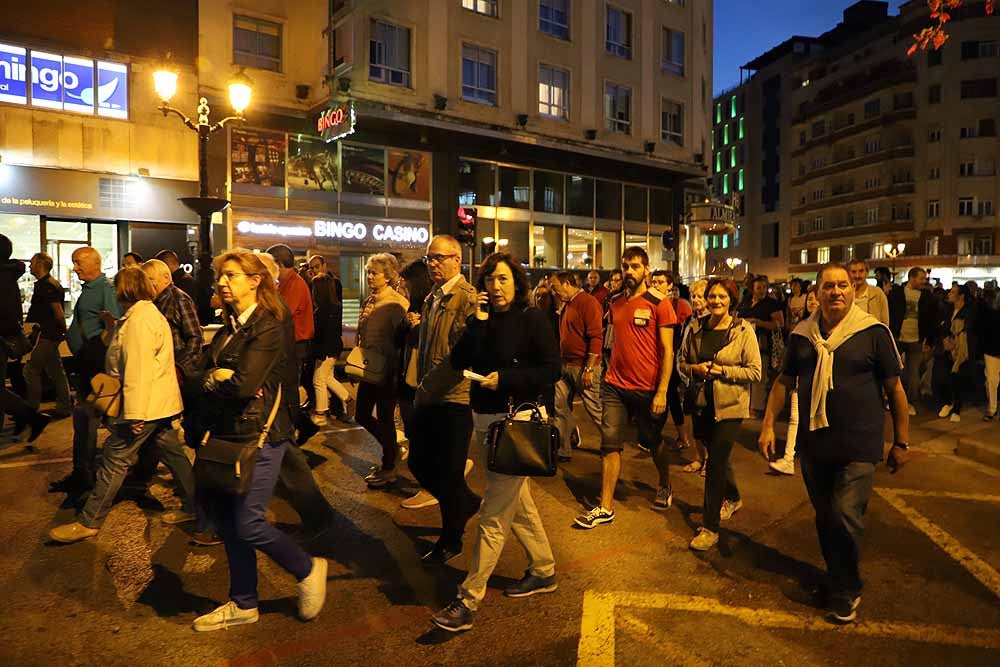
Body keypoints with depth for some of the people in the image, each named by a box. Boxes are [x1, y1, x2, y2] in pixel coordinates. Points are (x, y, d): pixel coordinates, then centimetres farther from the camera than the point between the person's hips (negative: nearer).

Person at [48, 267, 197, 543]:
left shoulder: (138, 320, -17)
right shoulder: (152, 314, 15)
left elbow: (138, 369, -24)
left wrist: (134, 414, -25)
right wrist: (115, 329, 16)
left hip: (144, 404, -10)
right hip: (161, 401, 10)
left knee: (114, 460, -1)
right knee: (173, 454, 14)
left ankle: (88, 523, 9)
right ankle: (191, 506, 21)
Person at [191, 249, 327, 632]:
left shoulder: (269, 327, -15)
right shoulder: (228, 328, 12)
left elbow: (244, 385, -23)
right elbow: (206, 376, 8)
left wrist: (215, 381, -4)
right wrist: (223, 381, -13)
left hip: (261, 434, -8)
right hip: (228, 432, 9)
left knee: (247, 523, -7)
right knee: (225, 518, 13)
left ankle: (308, 570, 19)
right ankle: (243, 604, 29)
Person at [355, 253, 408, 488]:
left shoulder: (397, 303, -14)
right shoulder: (369, 300, 10)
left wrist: (387, 364, -16)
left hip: (386, 369, -8)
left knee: (385, 418, 2)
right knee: (362, 415, 13)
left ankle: (389, 469, 19)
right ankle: (392, 447, 35)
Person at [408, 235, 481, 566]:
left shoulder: (468, 297, -14)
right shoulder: (432, 298, 15)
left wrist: (430, 386, -18)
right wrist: (421, 387, 11)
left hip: (453, 399, -8)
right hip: (428, 398, 9)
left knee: (448, 472, 4)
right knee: (419, 463, 15)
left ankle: (451, 540, 25)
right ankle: (468, 502, 38)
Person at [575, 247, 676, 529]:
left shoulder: (659, 304, -8)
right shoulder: (615, 302, 8)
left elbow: (667, 351, -10)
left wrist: (662, 392, -15)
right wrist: (610, 370, 12)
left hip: (647, 389, -4)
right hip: (615, 386, 4)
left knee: (653, 441, 14)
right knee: (610, 443, -1)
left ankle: (664, 487, 41)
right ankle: (605, 507, 5)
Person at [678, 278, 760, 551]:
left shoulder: (744, 331, -9)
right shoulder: (696, 329, 3)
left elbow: (755, 372, -10)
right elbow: (681, 362, 9)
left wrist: (722, 370, -18)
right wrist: (695, 369, -11)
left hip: (730, 406, -5)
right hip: (702, 404, 5)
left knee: (716, 461, -8)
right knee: (718, 455, 21)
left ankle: (710, 527, 2)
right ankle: (732, 498, 49)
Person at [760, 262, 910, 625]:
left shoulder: (873, 332, -6)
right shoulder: (802, 334, 4)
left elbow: (895, 389, -1)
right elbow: (783, 381, 13)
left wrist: (902, 442, 1)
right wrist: (768, 424, 7)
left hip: (858, 446, -4)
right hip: (813, 443, 4)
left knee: (846, 517, -8)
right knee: (824, 517, 15)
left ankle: (846, 592, 14)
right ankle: (836, 577, 36)